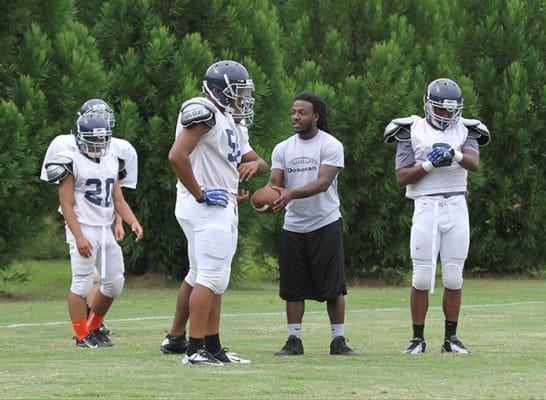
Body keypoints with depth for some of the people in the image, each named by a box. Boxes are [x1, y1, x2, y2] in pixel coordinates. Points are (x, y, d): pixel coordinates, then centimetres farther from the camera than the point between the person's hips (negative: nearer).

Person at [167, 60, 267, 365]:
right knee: (211, 276, -11)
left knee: (199, 275, 17)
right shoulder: (204, 112, -12)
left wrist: (254, 164, -1)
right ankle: (197, 348, -11)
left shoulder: (230, 123, 19)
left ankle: (176, 338, 26)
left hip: (223, 207, 10)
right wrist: (199, 194, -19)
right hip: (207, 207, -10)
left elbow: (261, 163, 24)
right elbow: (177, 156, -23)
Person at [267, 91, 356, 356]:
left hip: (325, 223, -4)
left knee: (333, 286, -2)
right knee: (293, 287, 4)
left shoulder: (330, 146, -9)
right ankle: (294, 341, 10)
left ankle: (338, 340, 3)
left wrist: (291, 194, -36)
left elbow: (323, 182, -21)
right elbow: (275, 181, 0)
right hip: (293, 226, 4)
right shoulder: (283, 149, 7)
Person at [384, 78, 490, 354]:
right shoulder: (412, 132, 4)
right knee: (422, 278, -3)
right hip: (426, 207, -2)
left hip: (457, 208, 2)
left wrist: (456, 155, -31)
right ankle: (418, 339, 4)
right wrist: (429, 164, -15)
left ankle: (451, 338, 11)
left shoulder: (465, 131, 9)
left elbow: (474, 163, -11)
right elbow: (401, 177, -2)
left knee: (453, 278, 3)